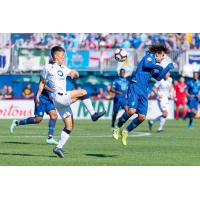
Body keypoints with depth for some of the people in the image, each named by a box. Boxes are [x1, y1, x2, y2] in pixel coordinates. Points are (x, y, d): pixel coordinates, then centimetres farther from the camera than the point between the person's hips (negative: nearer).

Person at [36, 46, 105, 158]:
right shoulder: (48, 68, 4)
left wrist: (74, 73, -5)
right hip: (58, 97, -7)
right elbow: (43, 83, 10)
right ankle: (93, 114, -12)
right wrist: (38, 95, 3)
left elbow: (75, 74, 18)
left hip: (64, 100, 7)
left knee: (69, 126, 3)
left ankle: (59, 147, 4)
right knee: (82, 92, -17)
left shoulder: (64, 68, 21)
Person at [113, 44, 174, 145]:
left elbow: (158, 77, 27)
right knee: (131, 110, -26)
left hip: (143, 91, 9)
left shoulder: (155, 65, 27)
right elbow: (146, 65, -16)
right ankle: (117, 128, -6)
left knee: (142, 117, -2)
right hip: (135, 87, -9)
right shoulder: (150, 56, 3)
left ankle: (126, 131, 16)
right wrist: (158, 66, -5)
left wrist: (167, 68, 23)